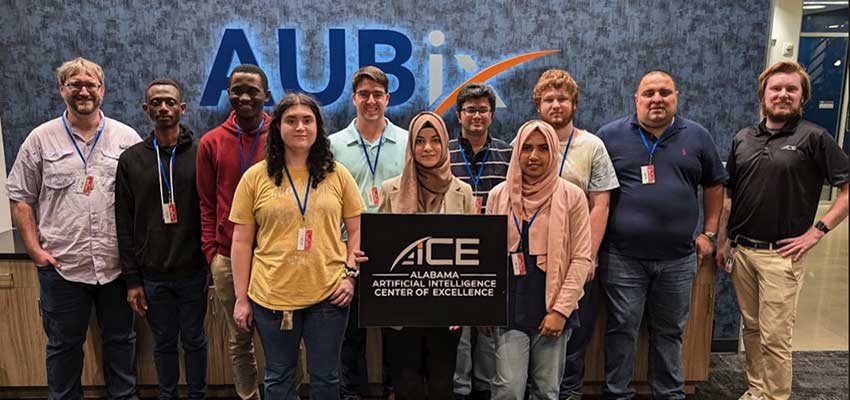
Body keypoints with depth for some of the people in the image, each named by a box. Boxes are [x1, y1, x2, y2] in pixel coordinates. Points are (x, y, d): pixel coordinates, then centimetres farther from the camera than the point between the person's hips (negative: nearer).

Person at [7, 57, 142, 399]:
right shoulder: (41, 139, 3)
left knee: (121, 339, 14)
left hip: (117, 264, 1)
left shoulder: (127, 138, 3)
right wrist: (34, 249, -3)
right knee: (63, 344, 14)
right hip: (61, 265, 0)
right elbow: (20, 198, 6)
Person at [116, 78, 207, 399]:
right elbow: (125, 225, 3)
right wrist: (132, 278, 0)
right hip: (152, 275, 2)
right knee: (163, 343, 16)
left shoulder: (200, 153, -3)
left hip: (192, 272, -2)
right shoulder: (131, 159, 3)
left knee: (194, 340, 12)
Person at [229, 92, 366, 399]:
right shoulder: (255, 177, 0)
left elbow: (356, 230, 7)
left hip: (328, 295, 1)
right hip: (271, 296, 0)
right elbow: (242, 242, 2)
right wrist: (241, 298, 1)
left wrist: (351, 274, -5)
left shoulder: (337, 174, 3)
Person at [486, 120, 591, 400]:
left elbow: (581, 259, -3)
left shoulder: (571, 196, -2)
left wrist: (561, 310, -8)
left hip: (552, 309, -1)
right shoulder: (499, 195, 4)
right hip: (510, 307, 1)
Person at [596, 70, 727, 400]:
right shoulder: (610, 136, -1)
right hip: (623, 257, -2)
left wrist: (709, 233, 9)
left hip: (678, 258, 3)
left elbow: (714, 185, 15)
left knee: (670, 332, 16)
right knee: (622, 330, 7)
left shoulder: (697, 136, 6)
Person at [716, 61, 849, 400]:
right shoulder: (743, 139, 9)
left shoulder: (814, 137, -4)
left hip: (781, 254, -4)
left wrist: (817, 231, -11)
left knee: (775, 336, 0)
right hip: (741, 250, 5)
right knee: (751, 329, 15)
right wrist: (722, 242, 11)